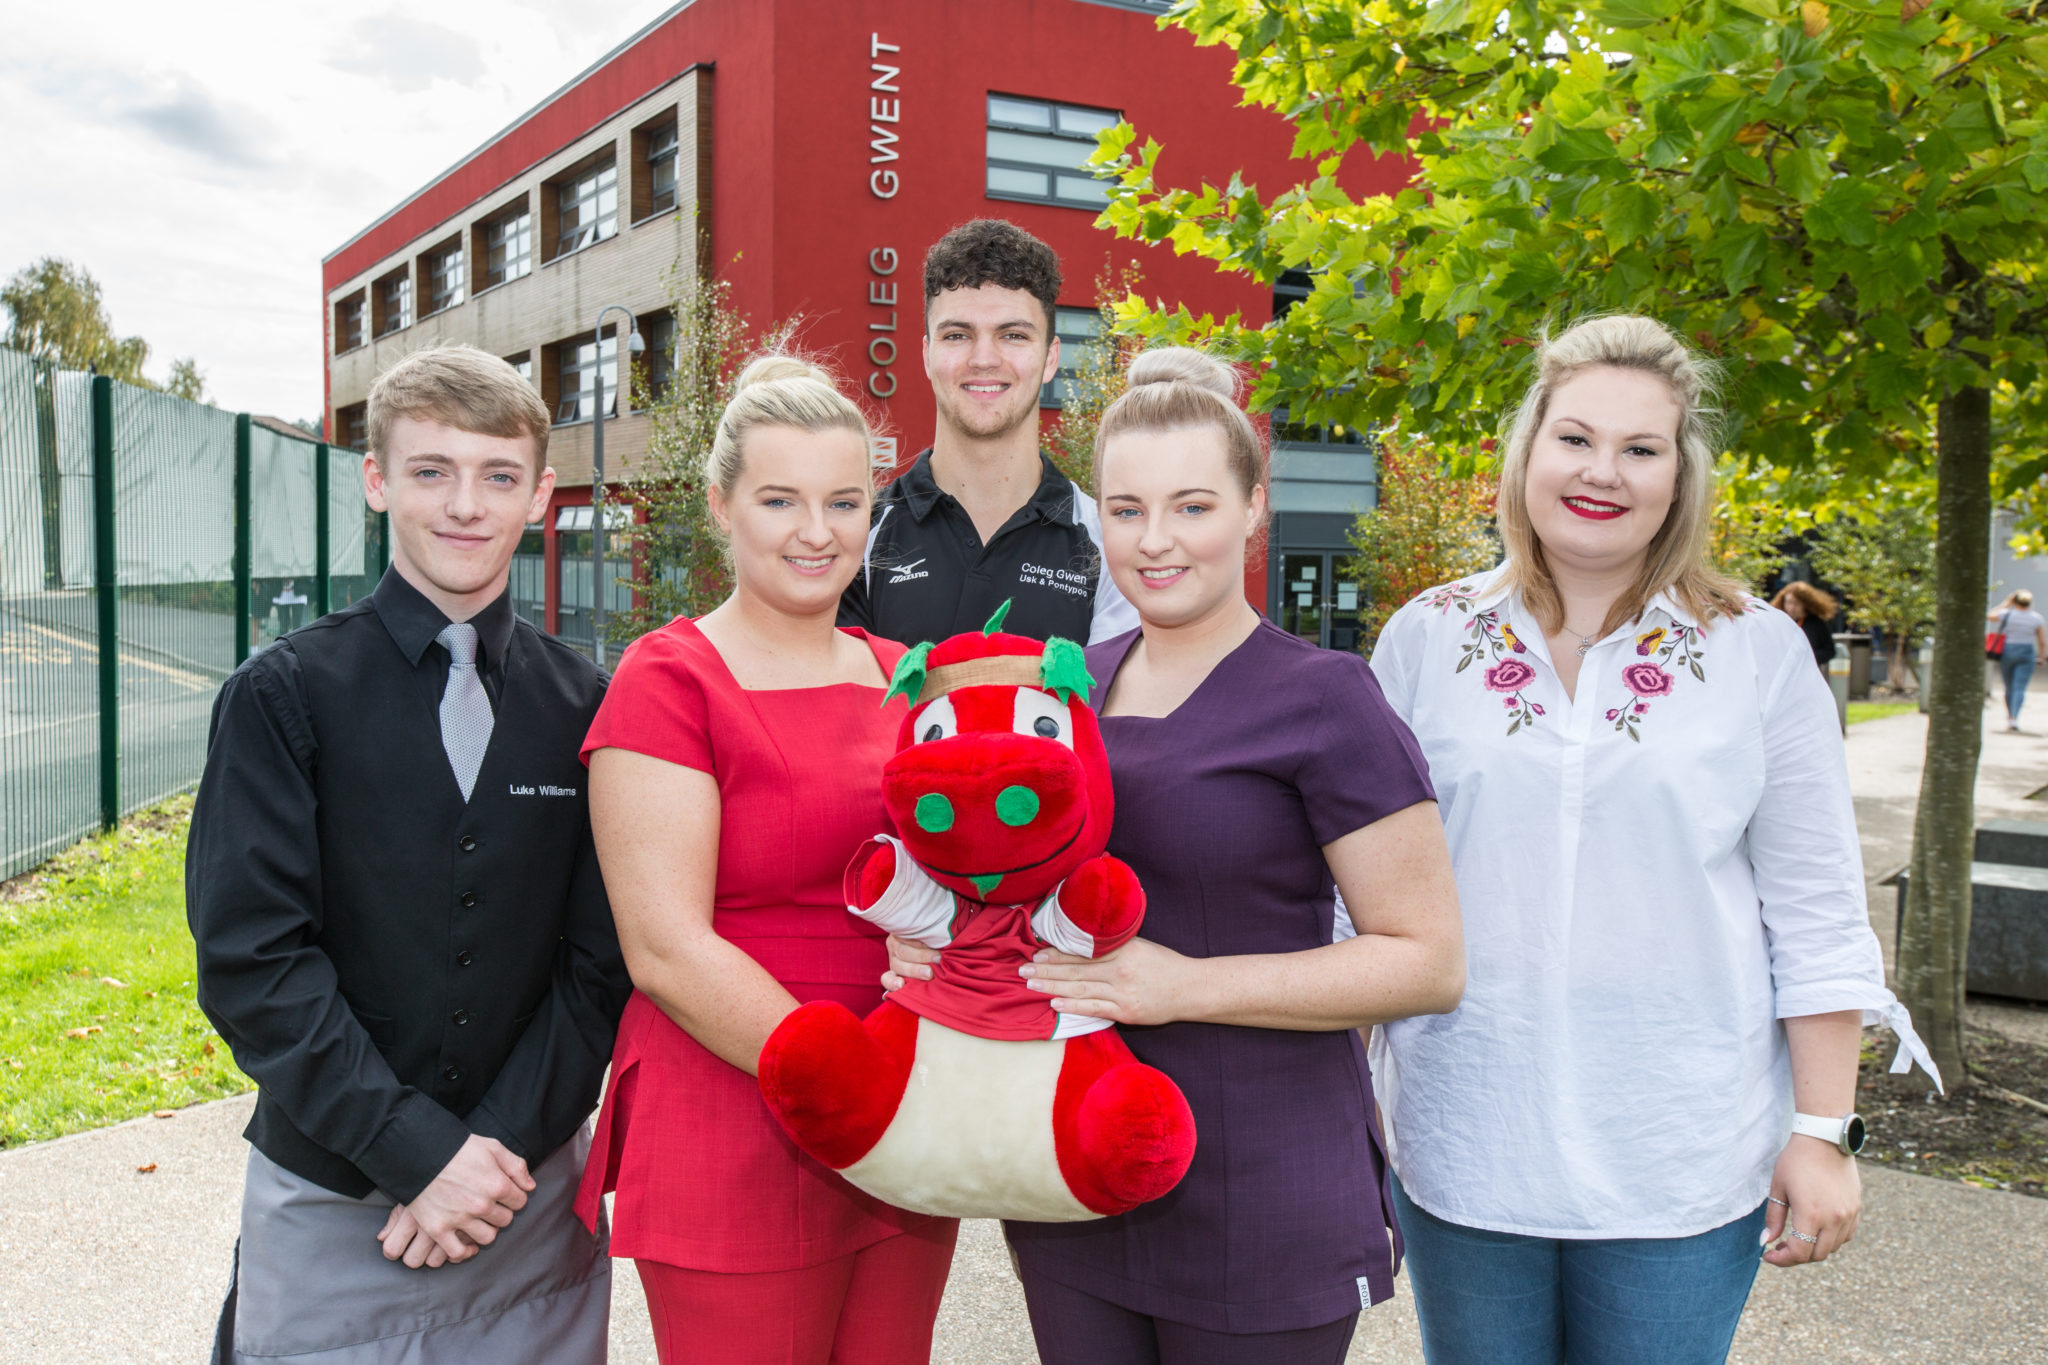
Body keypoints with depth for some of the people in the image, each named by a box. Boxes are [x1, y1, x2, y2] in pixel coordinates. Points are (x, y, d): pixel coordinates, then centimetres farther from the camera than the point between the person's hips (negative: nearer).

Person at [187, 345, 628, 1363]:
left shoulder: (584, 706, -1)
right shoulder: (283, 696, -7)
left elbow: (600, 960, -1)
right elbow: (250, 958, -11)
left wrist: (504, 1145, -10)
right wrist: (419, 1151, -15)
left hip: (535, 1193, 2)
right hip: (333, 1199, -1)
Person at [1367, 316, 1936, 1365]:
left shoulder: (1761, 653, -2)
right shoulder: (1426, 639, 0)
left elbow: (1816, 919, 0)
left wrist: (1825, 1132, -2)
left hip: (1683, 1162, -1)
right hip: (1463, 1152, 1)